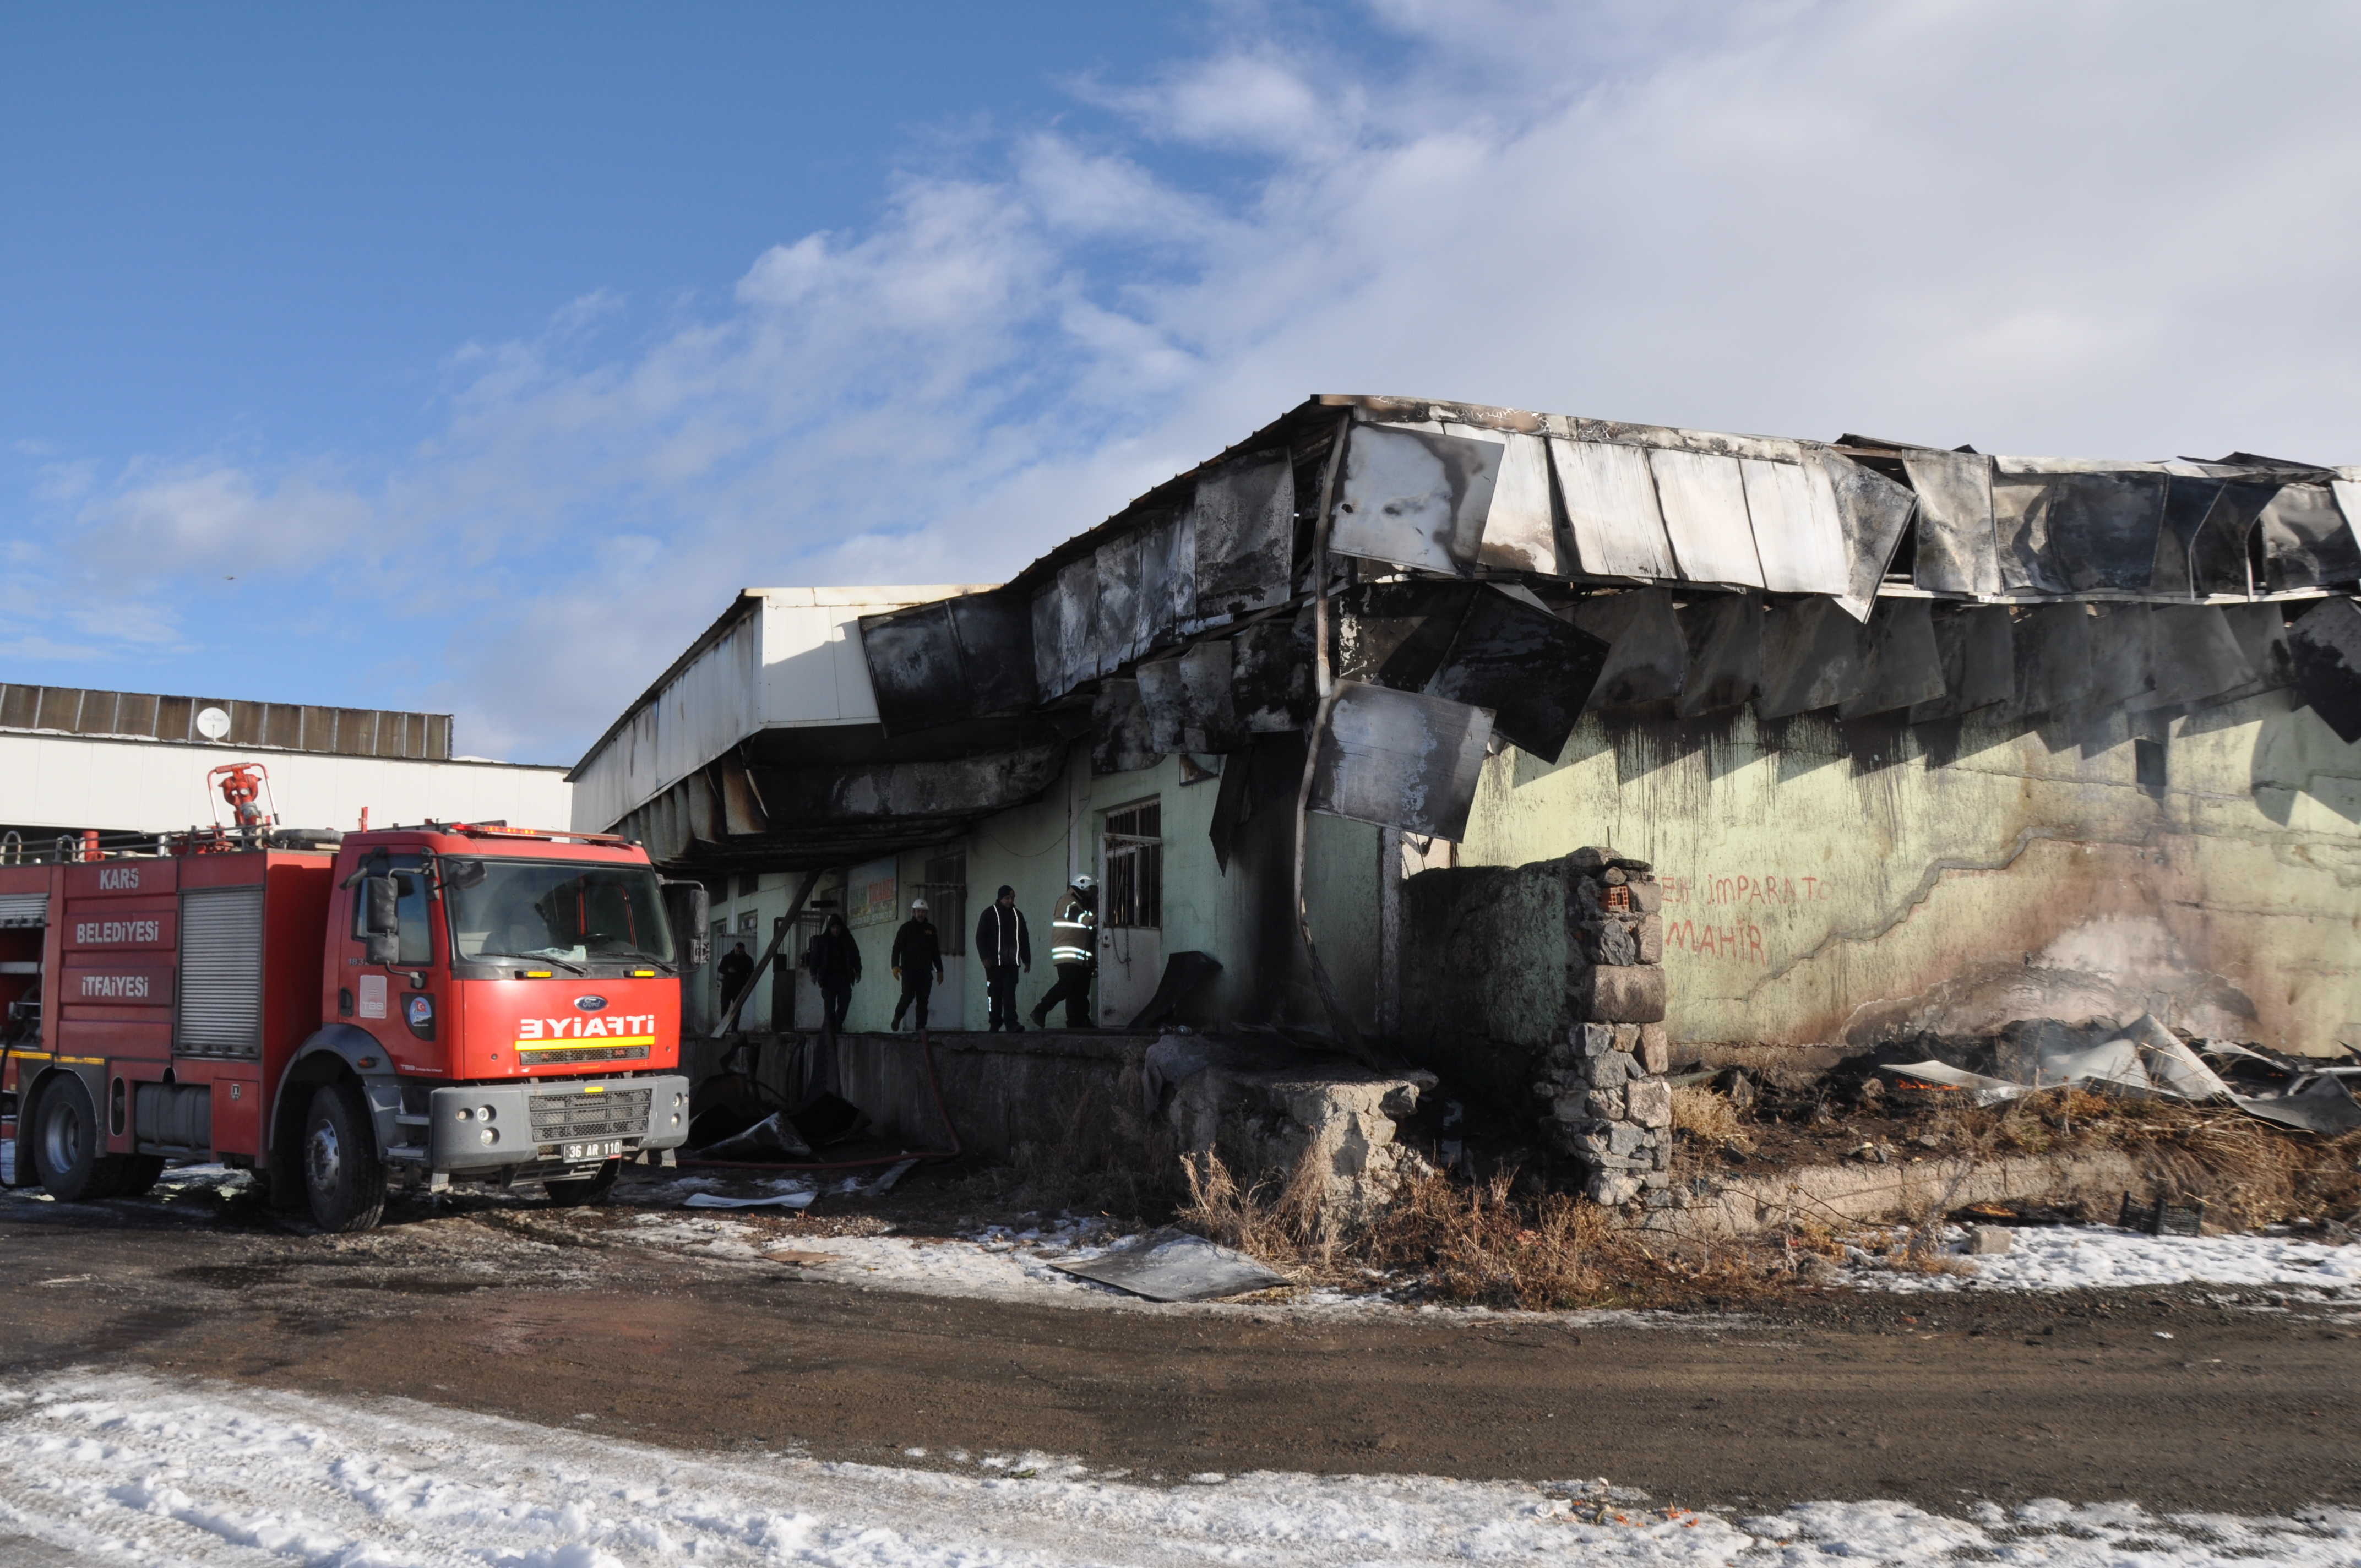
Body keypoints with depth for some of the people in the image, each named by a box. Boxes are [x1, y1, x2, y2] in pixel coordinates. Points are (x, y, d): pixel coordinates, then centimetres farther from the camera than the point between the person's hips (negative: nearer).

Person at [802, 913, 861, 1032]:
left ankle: (838, 1026, 19)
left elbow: (855, 955, 13)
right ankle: (832, 1028, -2)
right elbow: (815, 957, 0)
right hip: (828, 977, -2)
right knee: (829, 1004, -4)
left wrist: (858, 972, 10)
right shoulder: (821, 941, 0)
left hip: (844, 977, 2)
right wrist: (814, 973, -8)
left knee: (844, 1002, 1)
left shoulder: (847, 939, 7)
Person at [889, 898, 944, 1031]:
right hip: (909, 970, -3)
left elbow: (936, 952, 19)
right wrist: (896, 965, -16)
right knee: (908, 997, -10)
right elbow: (897, 948, -2)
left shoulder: (931, 929, 14)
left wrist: (939, 970, 15)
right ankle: (897, 1017, 15)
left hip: (926, 972, 3)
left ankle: (921, 1027, 1)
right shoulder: (906, 928, 3)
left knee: (923, 1000, -1)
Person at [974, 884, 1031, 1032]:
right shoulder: (990, 913, 3)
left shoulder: (1018, 915, 17)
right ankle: (995, 1024, 6)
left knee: (1010, 993, -8)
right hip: (995, 962, -3)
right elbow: (980, 936, -1)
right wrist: (985, 957, -11)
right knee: (995, 993, 1)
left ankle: (1011, 1023, -16)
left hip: (1012, 962, 3)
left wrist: (1027, 960, 16)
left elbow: (1024, 938, 21)